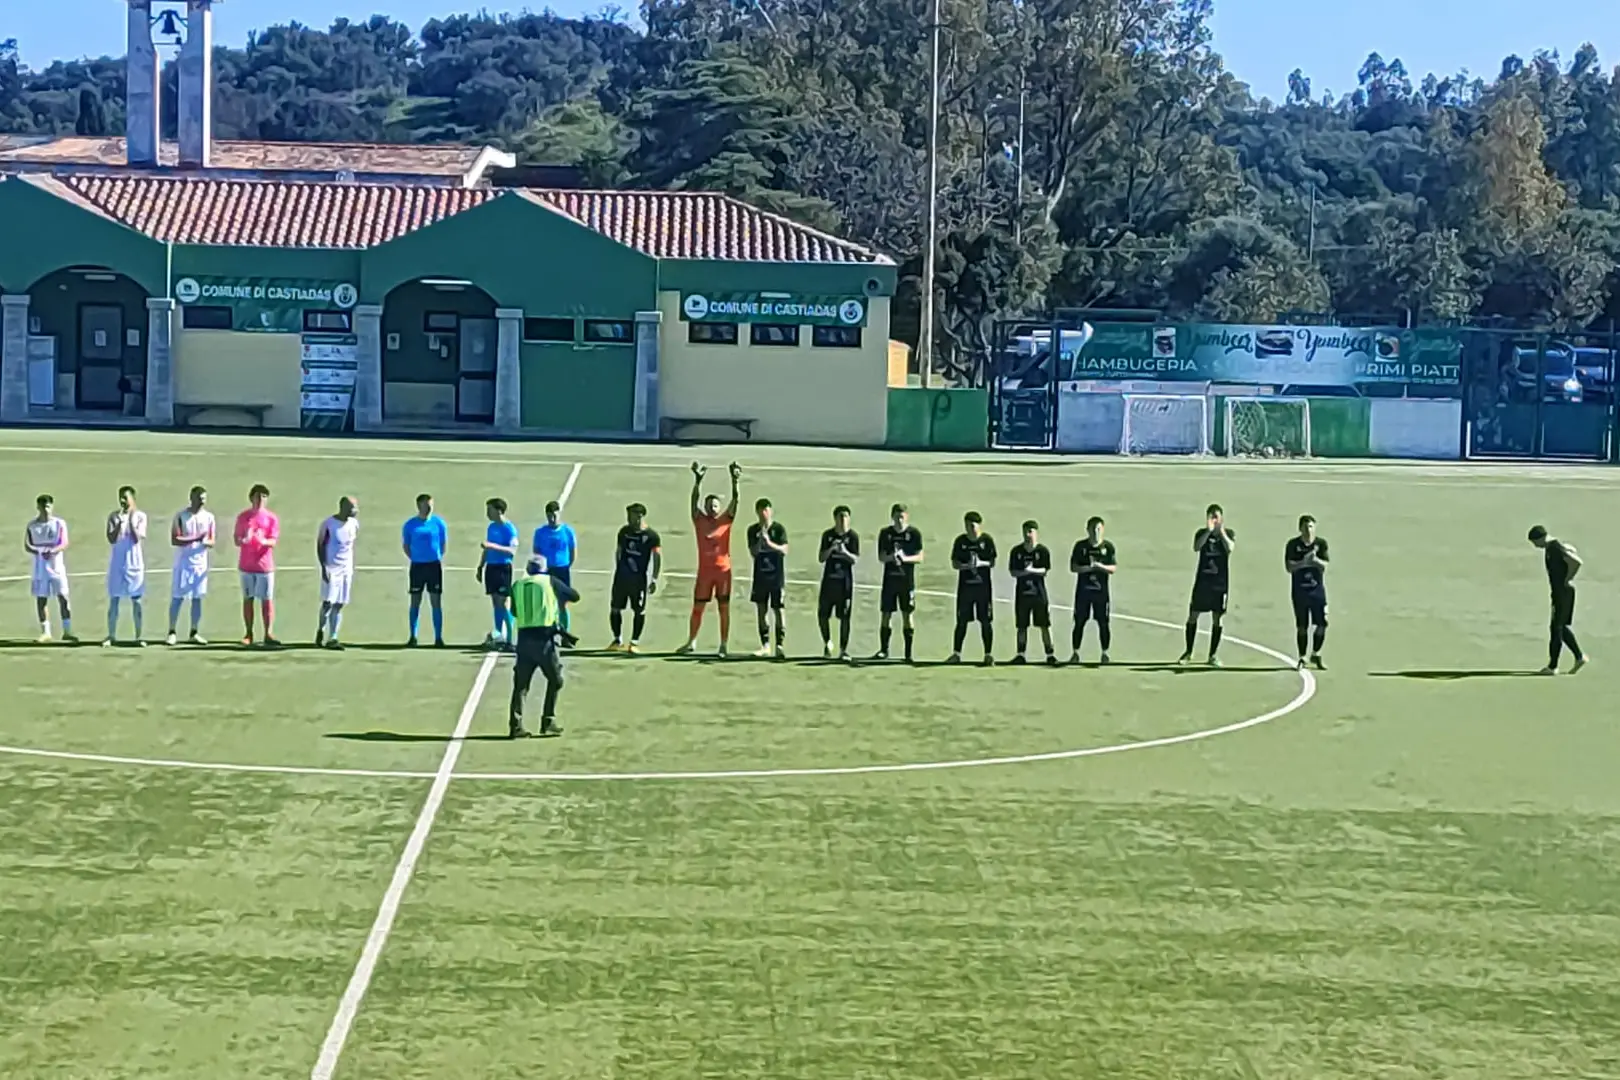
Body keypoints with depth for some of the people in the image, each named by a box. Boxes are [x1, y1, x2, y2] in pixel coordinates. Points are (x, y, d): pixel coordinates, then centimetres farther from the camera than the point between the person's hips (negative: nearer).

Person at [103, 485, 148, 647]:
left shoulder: (140, 516, -2)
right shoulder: (113, 516, 3)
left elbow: (137, 539, -11)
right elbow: (111, 539, -7)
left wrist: (131, 522, -20)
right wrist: (120, 523, -19)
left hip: (134, 563, -1)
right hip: (116, 563, 1)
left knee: (136, 600, 1)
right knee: (113, 599, 1)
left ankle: (138, 636, 5)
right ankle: (111, 636, 6)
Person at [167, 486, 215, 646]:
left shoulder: (209, 517, 5)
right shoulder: (181, 516, -6)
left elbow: (212, 542, 7)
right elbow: (174, 540, -12)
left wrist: (206, 542, -17)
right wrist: (195, 539, -21)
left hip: (200, 563, 3)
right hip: (183, 563, -3)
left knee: (197, 598, 6)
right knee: (177, 598, -2)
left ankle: (194, 633, 12)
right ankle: (172, 633, 2)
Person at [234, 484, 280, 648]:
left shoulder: (272, 518, 2)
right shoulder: (243, 517, 5)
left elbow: (273, 541, -5)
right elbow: (236, 539, 5)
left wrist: (263, 541, -27)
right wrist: (244, 540, -19)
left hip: (265, 565, -1)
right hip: (246, 565, 1)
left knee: (267, 600, -4)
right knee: (248, 599, 7)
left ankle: (268, 634, -5)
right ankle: (248, 634, 13)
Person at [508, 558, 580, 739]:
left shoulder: (517, 586, 12)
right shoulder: (550, 582, 5)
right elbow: (575, 595, 17)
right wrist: (560, 594, 34)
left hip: (524, 637, 3)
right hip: (544, 637, -3)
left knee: (521, 683, 9)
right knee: (555, 680, 12)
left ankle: (515, 724, -1)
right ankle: (548, 722, 5)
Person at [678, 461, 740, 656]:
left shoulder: (726, 520, 2)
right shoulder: (700, 521, 3)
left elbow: (735, 501, -8)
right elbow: (695, 501, -9)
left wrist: (735, 482, -23)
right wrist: (698, 481, -23)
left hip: (723, 569, -1)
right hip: (704, 570, 1)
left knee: (724, 608, 2)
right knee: (697, 608, 7)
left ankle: (723, 645, 6)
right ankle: (691, 642, 19)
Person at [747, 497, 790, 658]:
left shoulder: (778, 528, -5)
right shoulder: (753, 530, 4)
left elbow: (784, 550, -12)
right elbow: (753, 552, -3)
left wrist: (770, 543, -25)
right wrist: (760, 540, -19)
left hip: (776, 576, -4)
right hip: (760, 576, 4)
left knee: (778, 610, -6)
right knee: (762, 610, 7)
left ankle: (780, 645, -7)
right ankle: (765, 646, 15)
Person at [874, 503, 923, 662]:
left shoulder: (914, 533, -1)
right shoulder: (885, 533, 4)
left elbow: (920, 557, -3)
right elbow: (880, 557, 4)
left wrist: (905, 558, -20)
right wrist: (891, 557, -17)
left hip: (907, 580, -2)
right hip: (889, 579, 2)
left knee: (907, 615, 1)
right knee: (886, 614, 2)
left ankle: (908, 653, 5)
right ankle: (883, 650, 13)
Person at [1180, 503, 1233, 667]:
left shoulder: (1228, 533, 2)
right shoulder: (1201, 533, 3)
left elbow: (1230, 548, -18)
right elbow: (1196, 547, -18)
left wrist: (1221, 531, -19)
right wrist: (1209, 531, -25)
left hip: (1220, 582, -1)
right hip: (1202, 580, 1)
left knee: (1217, 618, 2)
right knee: (1193, 615, 2)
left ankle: (1213, 655, 10)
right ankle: (1188, 652, 14)